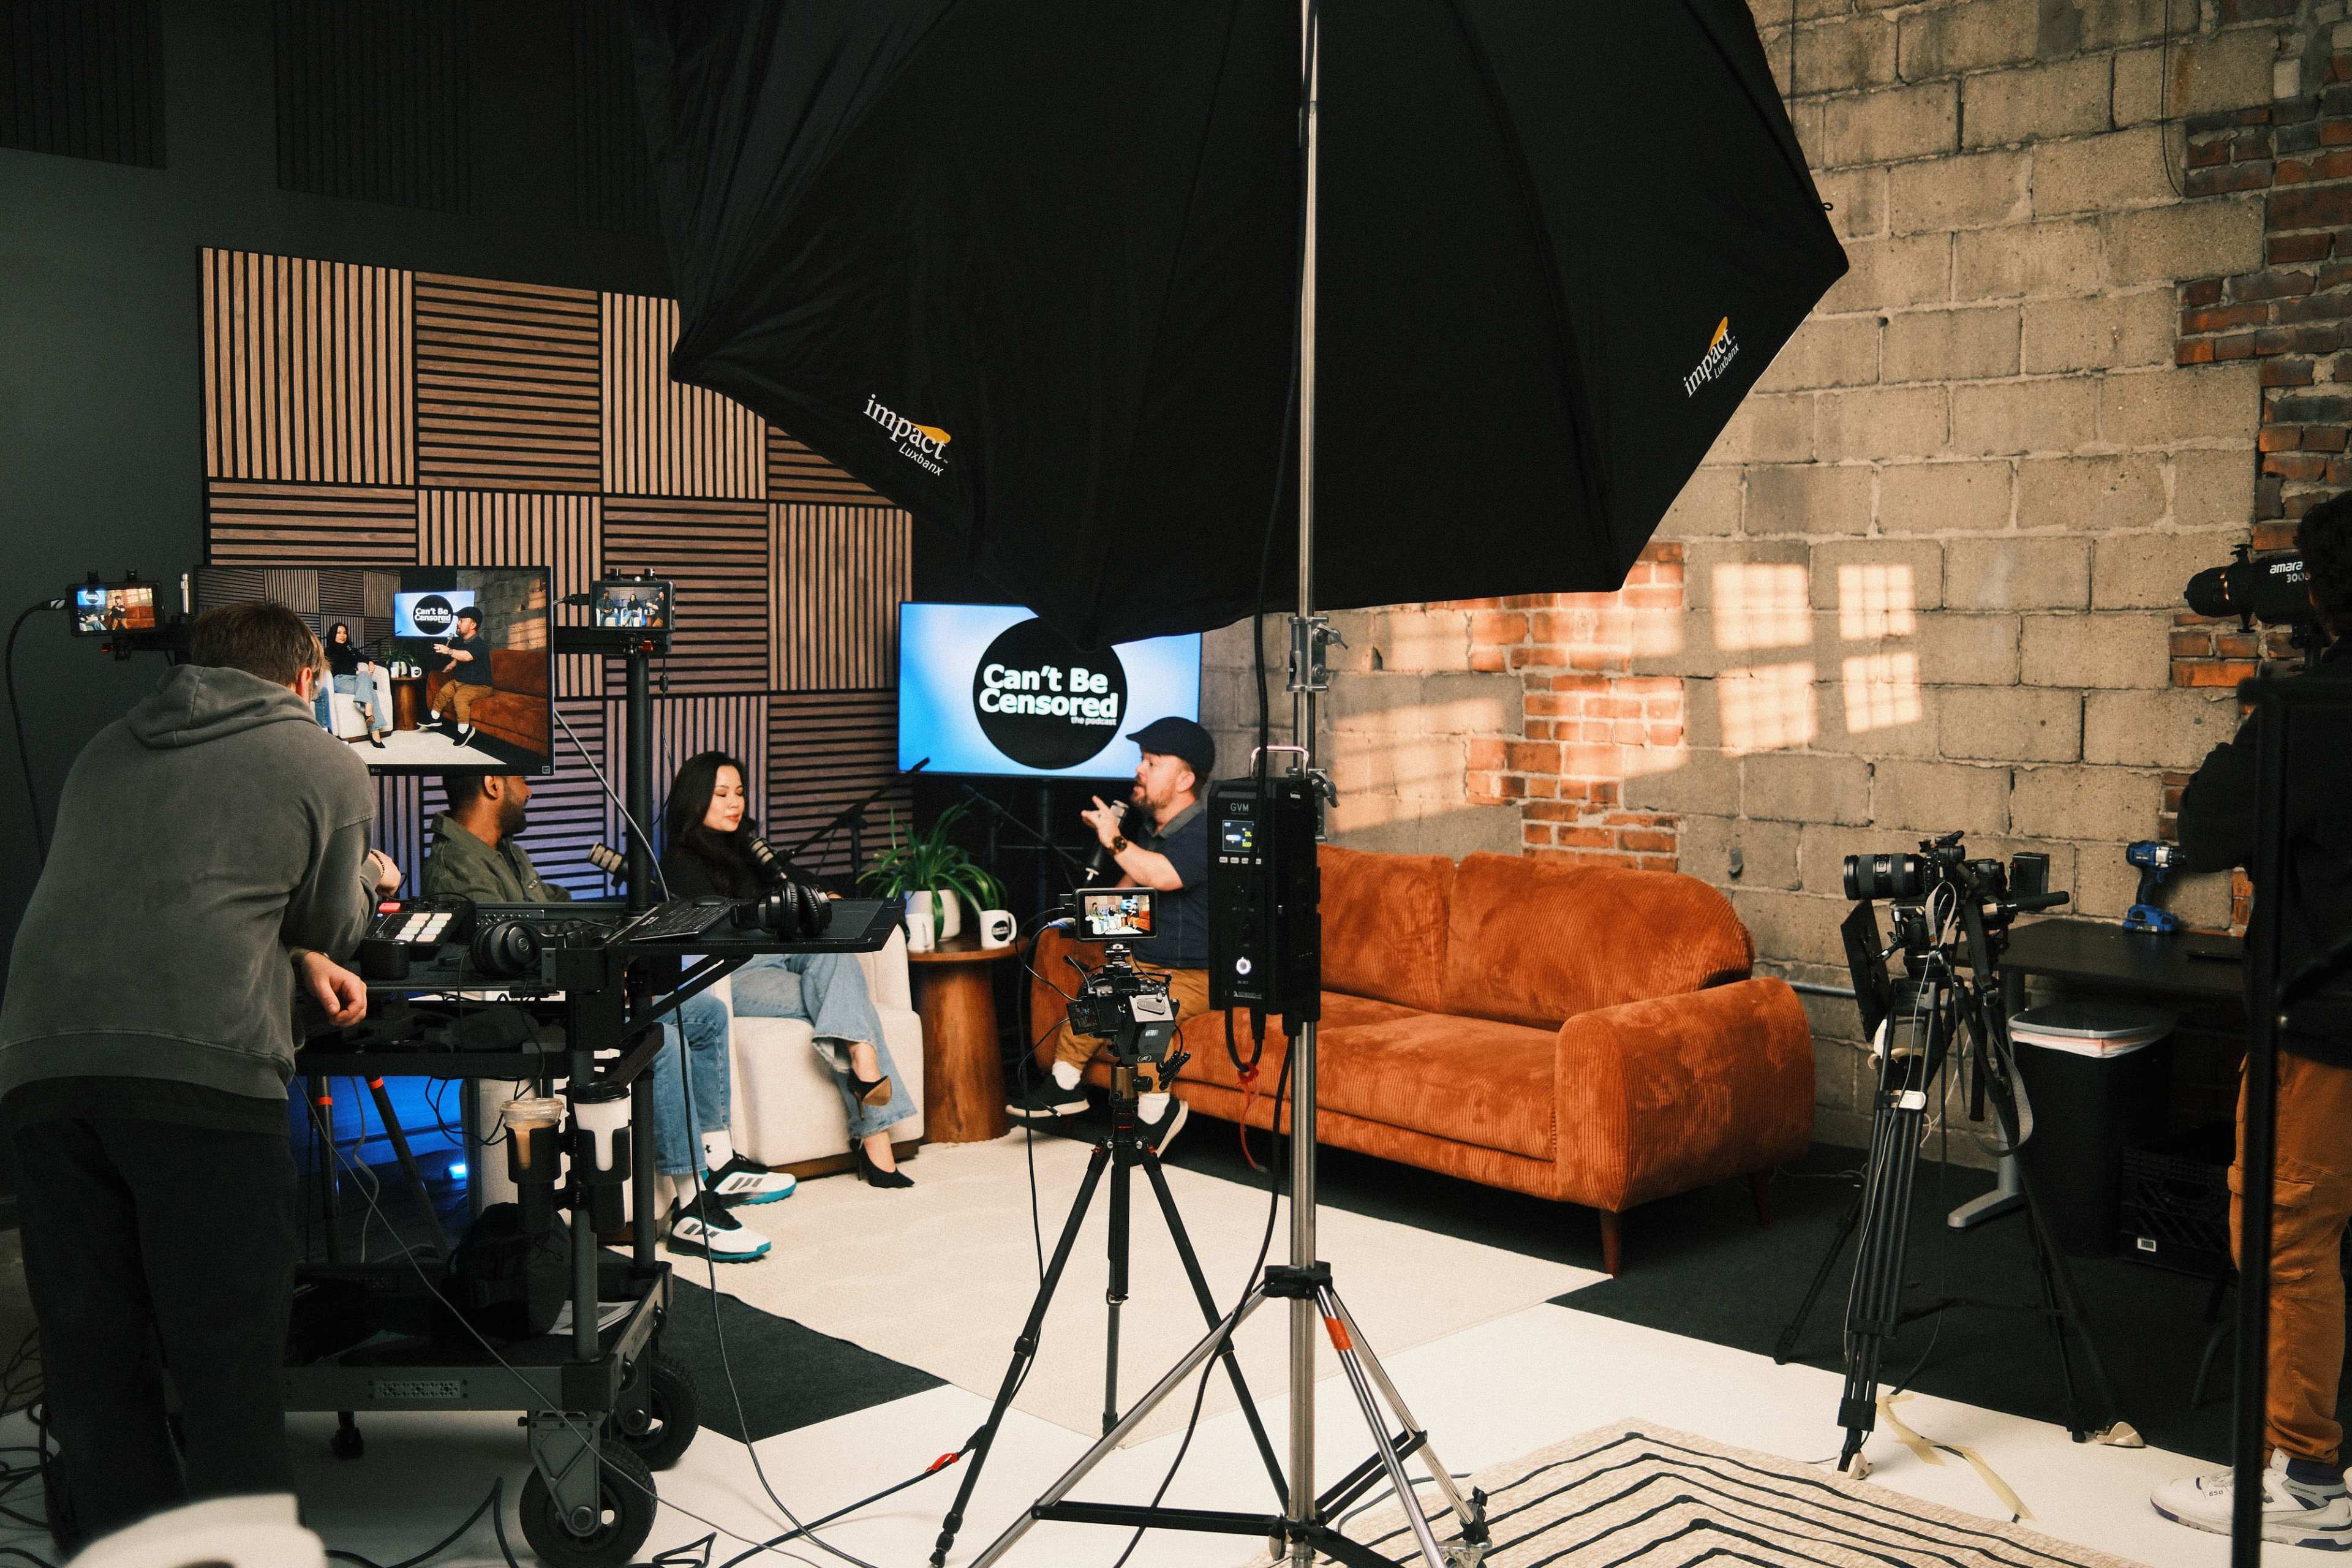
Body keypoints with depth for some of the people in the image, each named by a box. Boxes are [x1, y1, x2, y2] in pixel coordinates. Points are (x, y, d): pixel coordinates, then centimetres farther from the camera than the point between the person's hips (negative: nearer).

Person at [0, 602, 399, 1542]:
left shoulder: (108, 751, 26)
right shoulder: (327, 768, 11)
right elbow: (333, 925, 22)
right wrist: (371, 878, 42)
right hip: (200, 1065, -4)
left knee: (95, 1369, 10)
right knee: (230, 1366, 4)